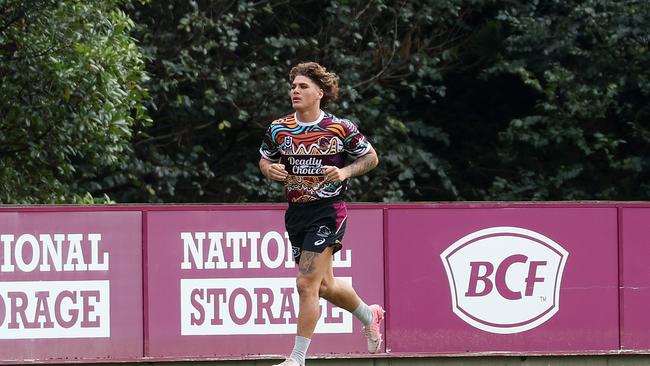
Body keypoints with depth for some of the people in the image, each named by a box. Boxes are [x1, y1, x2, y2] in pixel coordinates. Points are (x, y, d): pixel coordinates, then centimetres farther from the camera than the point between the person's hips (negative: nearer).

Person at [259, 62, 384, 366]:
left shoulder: (340, 129, -8)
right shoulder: (278, 129, 1)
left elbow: (371, 157, 5)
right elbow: (264, 159, 17)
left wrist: (346, 172, -12)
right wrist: (270, 170, -7)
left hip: (328, 211, -5)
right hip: (296, 212, 6)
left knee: (306, 284, -14)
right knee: (325, 286, 17)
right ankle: (369, 316, 45)